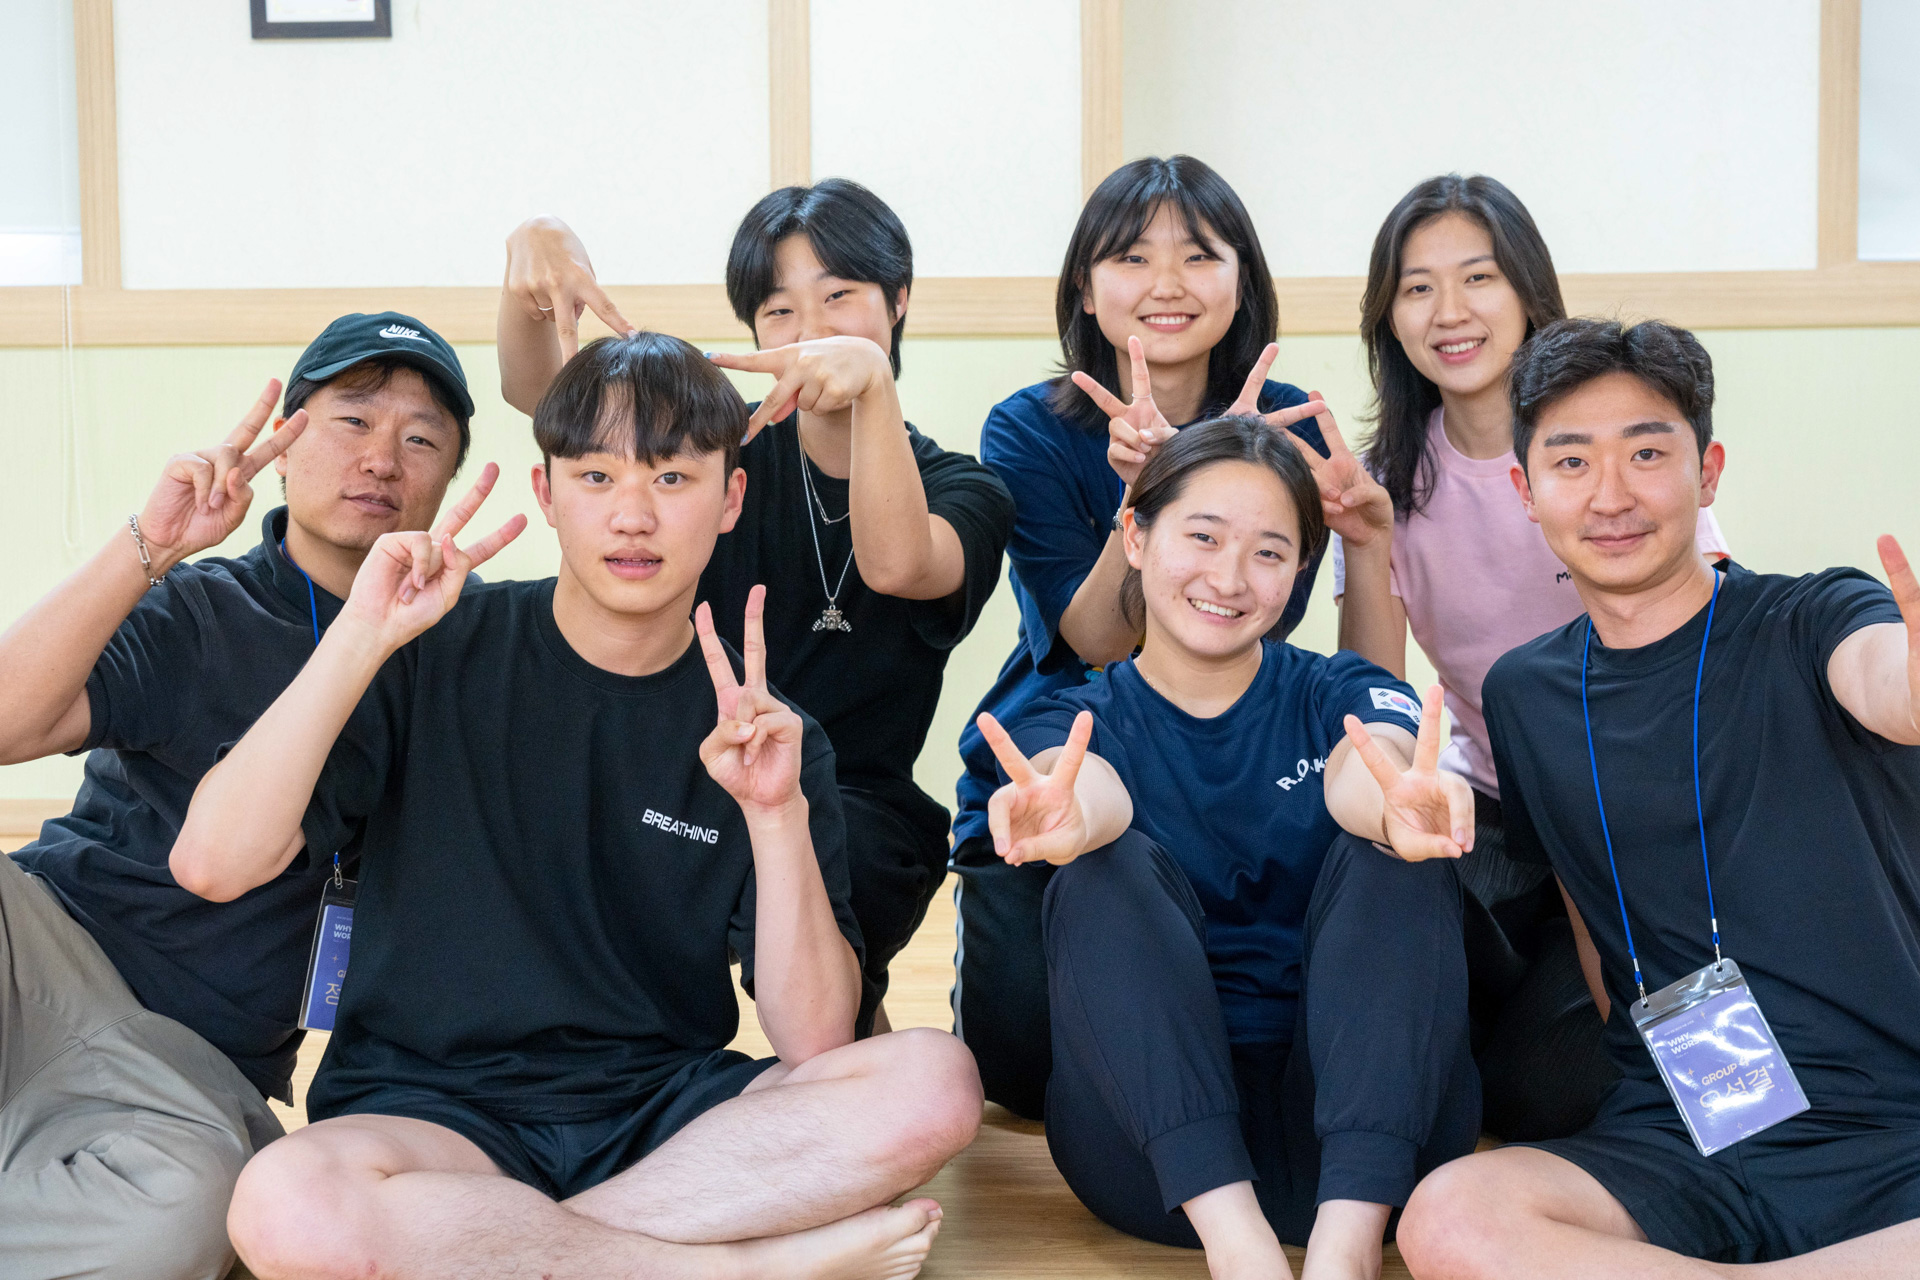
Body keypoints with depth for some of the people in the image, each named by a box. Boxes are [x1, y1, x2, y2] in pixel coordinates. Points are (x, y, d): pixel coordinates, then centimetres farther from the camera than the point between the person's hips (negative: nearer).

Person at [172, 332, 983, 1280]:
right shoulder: (443, 654, 1)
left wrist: (778, 815, -17)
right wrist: (363, 639, -17)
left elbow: (814, 1043, -5)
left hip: (669, 1113, 2)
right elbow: (213, 867, -11)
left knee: (934, 1081, -25)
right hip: (433, 1111, -2)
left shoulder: (762, 732, 5)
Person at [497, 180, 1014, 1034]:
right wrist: (535, 261, -27)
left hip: (854, 812, -1)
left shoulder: (964, 493, 1)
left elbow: (895, 564, -24)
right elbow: (537, 389, -6)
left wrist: (873, 382, -36)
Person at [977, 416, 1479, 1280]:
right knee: (1108, 874, -23)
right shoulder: (1071, 725, 9)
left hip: (1351, 1122, 0)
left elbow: (1361, 777, -16)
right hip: (1157, 1136, 0)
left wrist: (1401, 808, -43)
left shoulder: (1341, 697, 10)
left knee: (1393, 855, -22)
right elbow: (1099, 794, -18)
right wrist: (1064, 821, -45)